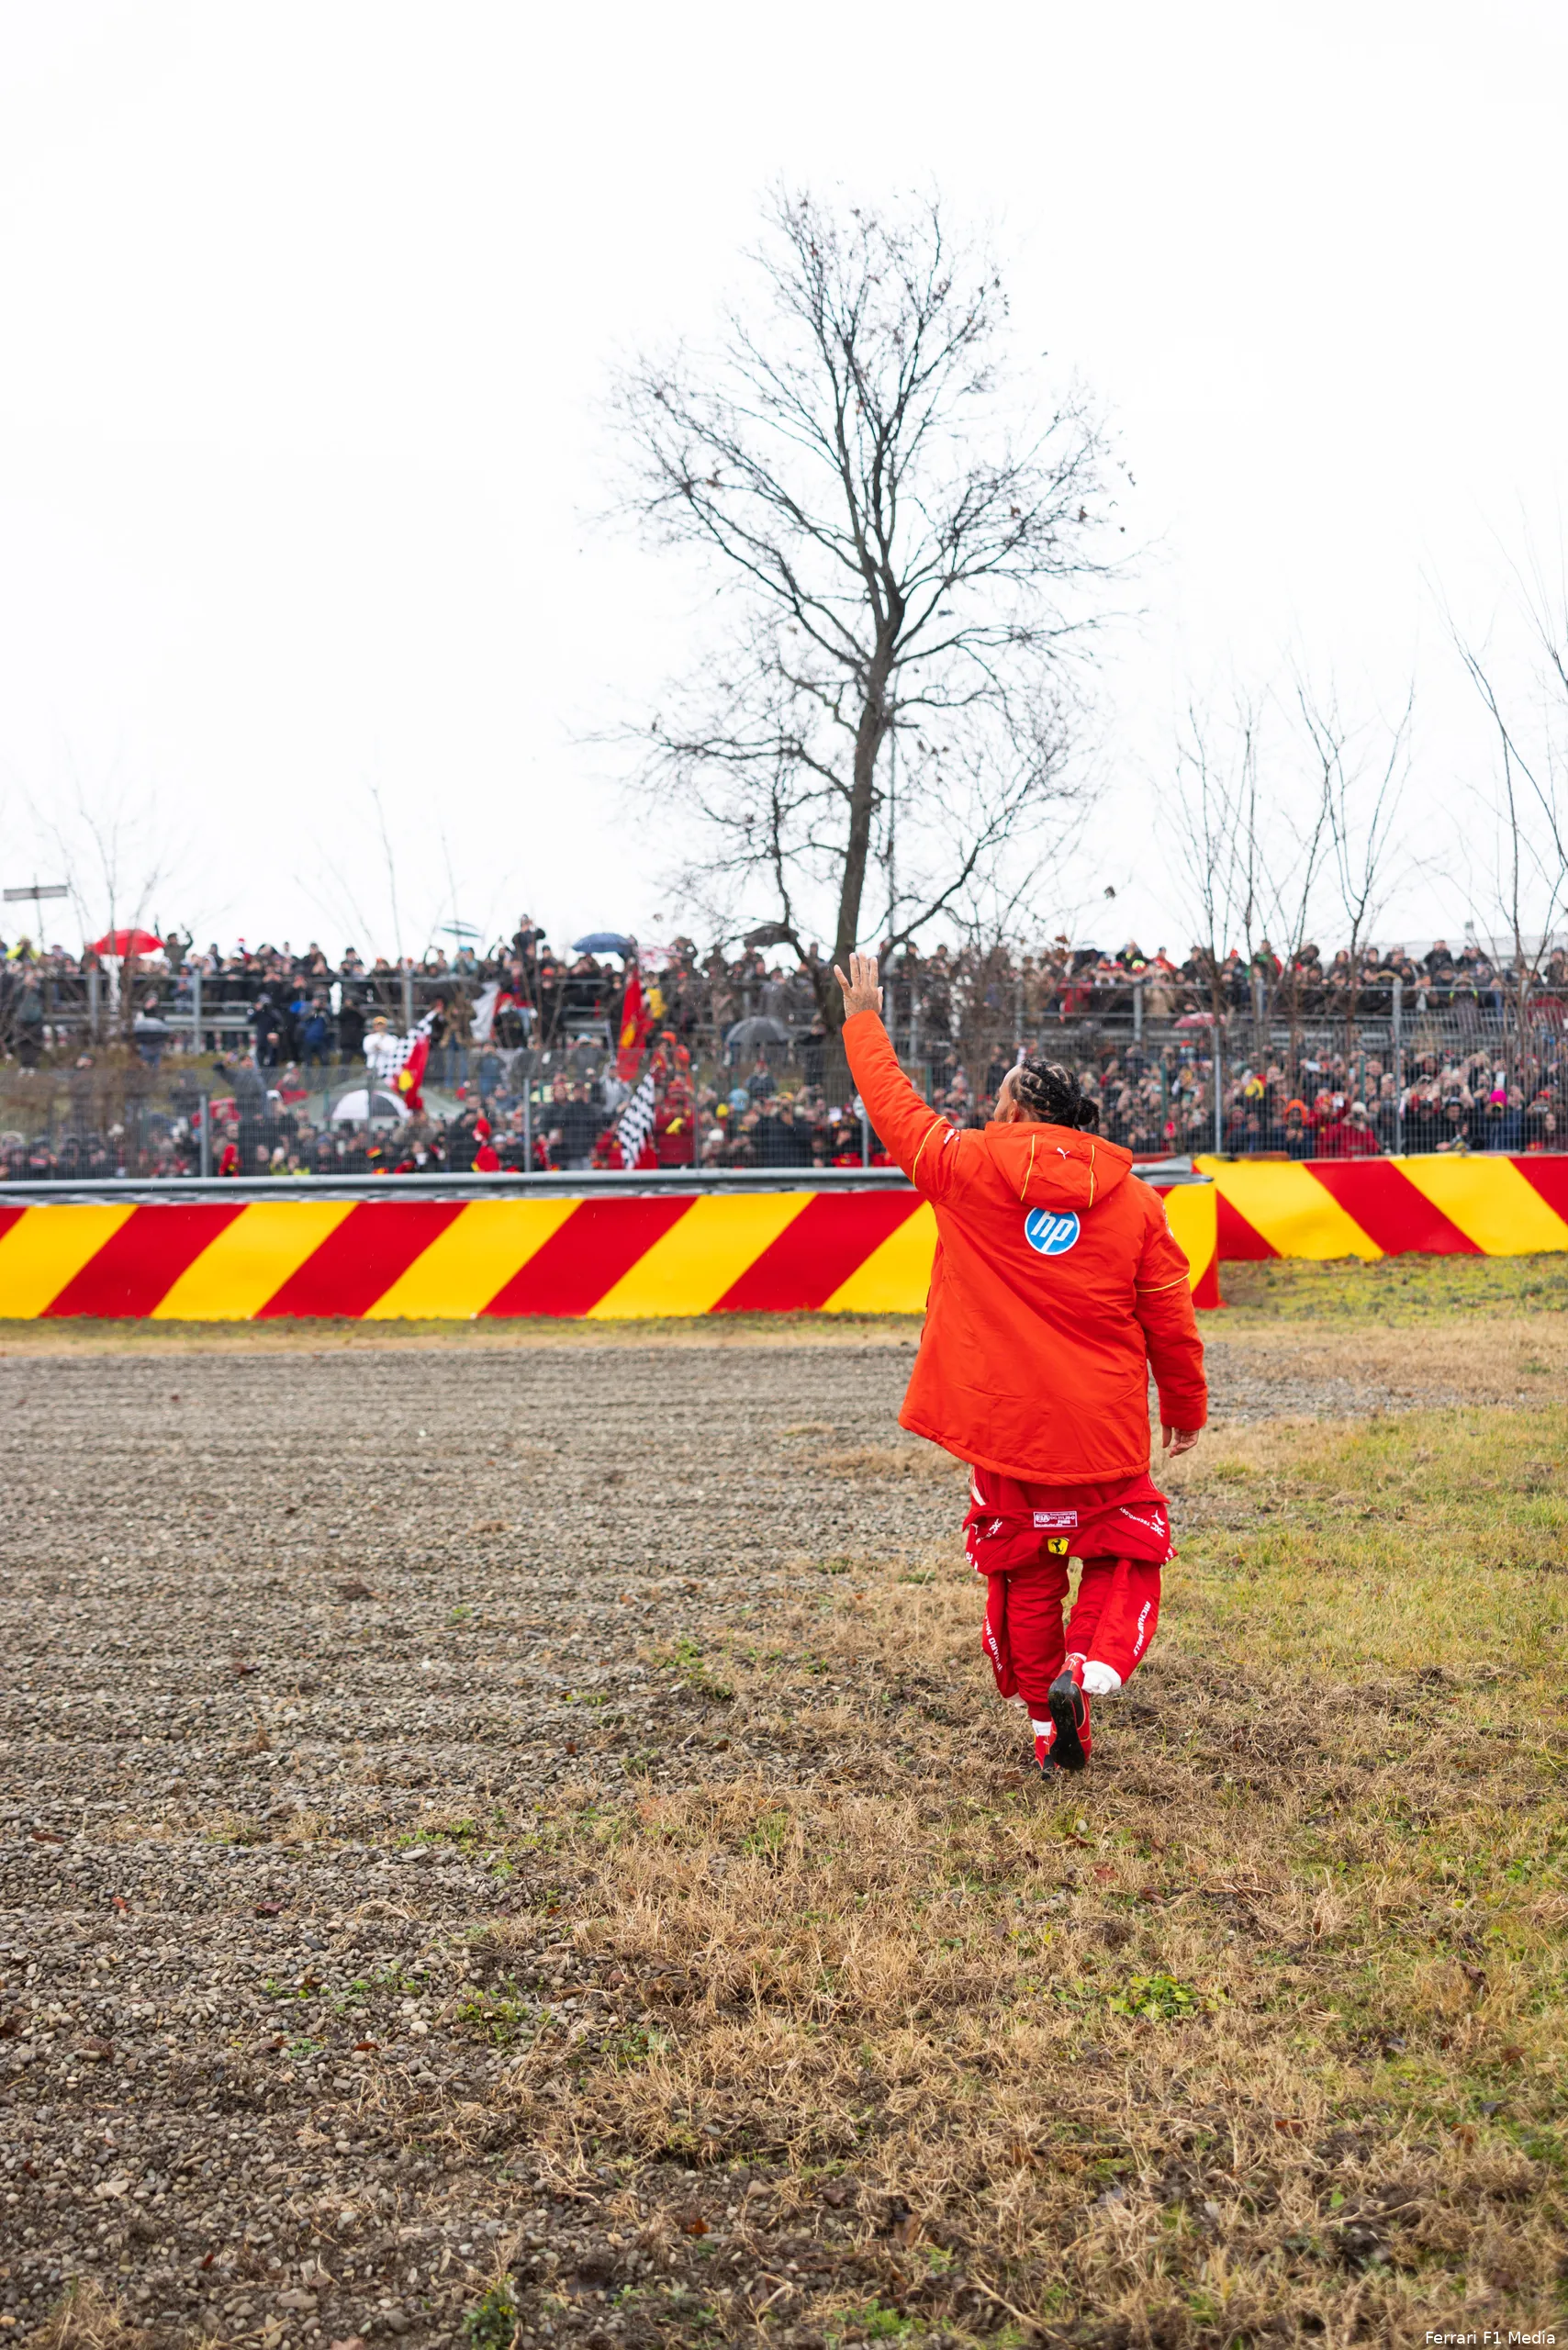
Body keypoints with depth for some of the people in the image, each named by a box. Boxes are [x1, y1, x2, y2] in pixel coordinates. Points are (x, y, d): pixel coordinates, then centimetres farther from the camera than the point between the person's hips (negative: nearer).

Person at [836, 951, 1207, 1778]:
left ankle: (1046, 1721, 15)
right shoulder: (1133, 1199, 0)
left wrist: (863, 1023, 24)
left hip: (1003, 1423, 0)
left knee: (1023, 1569, 13)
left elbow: (897, 1106, 10)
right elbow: (1170, 1316, 4)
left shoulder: (966, 1166, -4)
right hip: (1104, 1427, 0)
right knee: (1124, 1551, 14)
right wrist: (1185, 1406, 17)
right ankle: (1088, 1664, -11)